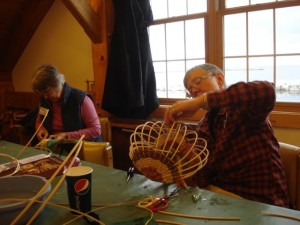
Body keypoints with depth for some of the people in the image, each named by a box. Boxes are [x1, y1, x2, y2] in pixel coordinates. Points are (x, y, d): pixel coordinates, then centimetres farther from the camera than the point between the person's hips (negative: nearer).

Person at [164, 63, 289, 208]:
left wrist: (201, 100, -35)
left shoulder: (242, 106, -9)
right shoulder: (203, 127, 8)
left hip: (259, 205, -6)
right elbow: (201, 180, 3)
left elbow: (266, 92, -34)